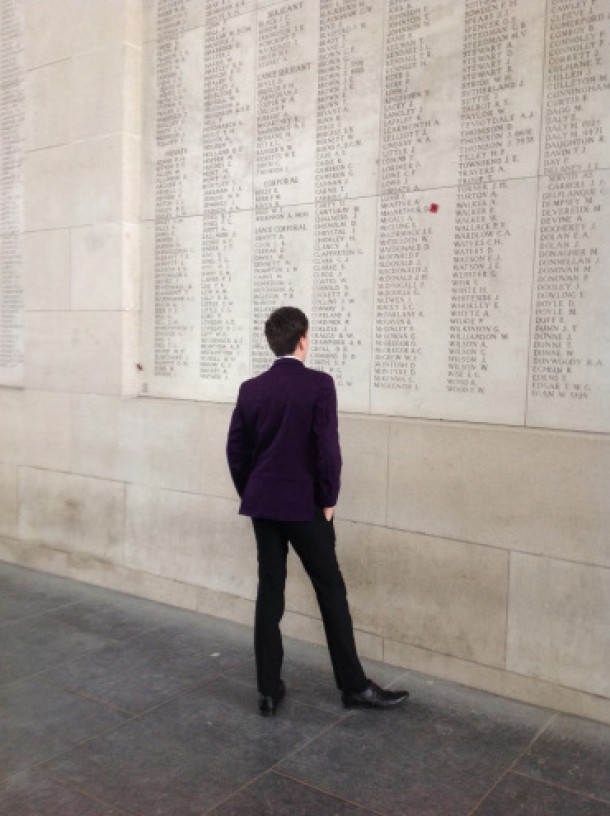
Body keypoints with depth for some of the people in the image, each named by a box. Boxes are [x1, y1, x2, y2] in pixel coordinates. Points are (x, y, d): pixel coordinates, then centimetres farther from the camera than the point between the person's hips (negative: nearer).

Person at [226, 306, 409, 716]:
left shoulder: (250, 389, 2)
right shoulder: (319, 384, -12)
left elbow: (236, 451, 6)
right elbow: (328, 448, -16)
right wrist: (329, 500, -4)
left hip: (262, 505, 5)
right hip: (305, 506, -4)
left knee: (269, 591, 11)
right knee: (331, 592, 7)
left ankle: (269, 689, 18)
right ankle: (354, 685, 18)